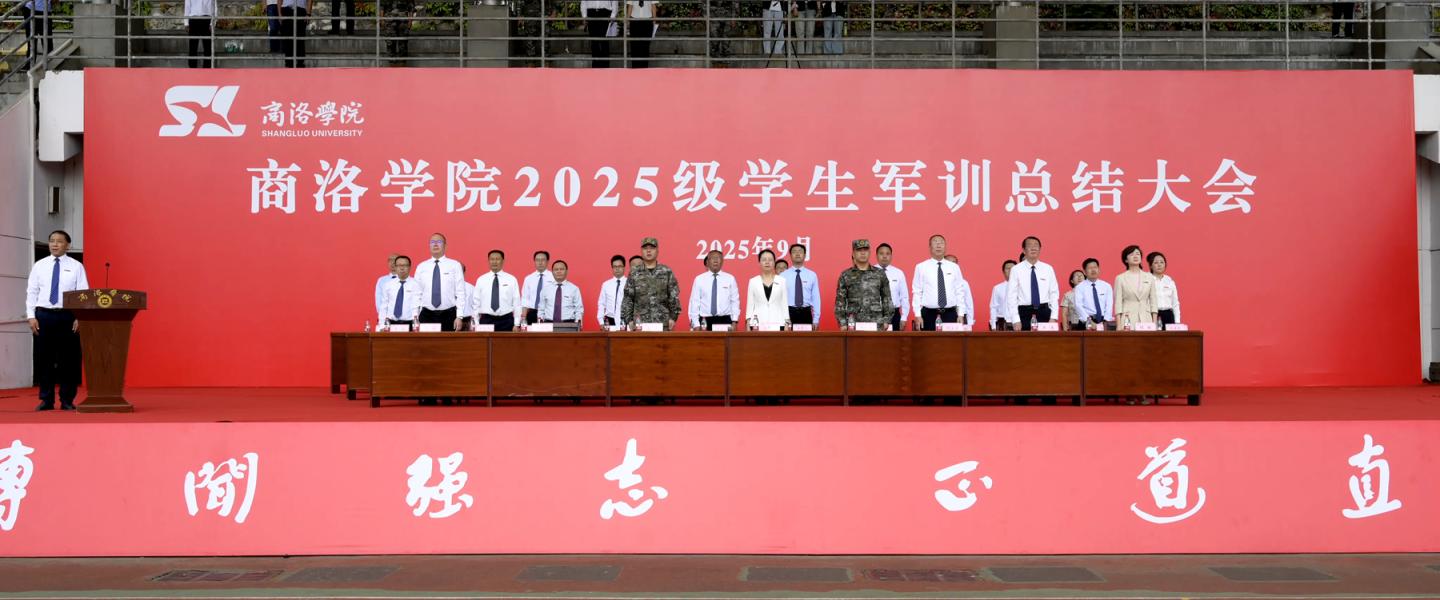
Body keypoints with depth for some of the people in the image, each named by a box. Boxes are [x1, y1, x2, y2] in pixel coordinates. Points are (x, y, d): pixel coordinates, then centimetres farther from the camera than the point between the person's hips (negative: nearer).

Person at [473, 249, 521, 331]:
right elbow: (476, 303, 8)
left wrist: (516, 324, -3)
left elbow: (516, 303, 3)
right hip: (486, 320, 1)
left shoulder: (511, 279, 5)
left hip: (506, 321, -1)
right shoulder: (481, 280, 8)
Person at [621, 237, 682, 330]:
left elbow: (674, 297, 5)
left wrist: (673, 317, -3)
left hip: (662, 322, 0)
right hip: (640, 323, 0)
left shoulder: (667, 272, 7)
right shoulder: (634, 274, 8)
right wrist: (629, 320, -1)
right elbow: (627, 299, 6)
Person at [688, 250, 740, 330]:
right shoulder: (699, 279, 4)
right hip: (705, 321, 0)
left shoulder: (730, 279, 6)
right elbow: (694, 302, 3)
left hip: (725, 320, 0)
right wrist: (696, 324, -3)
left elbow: (735, 301, 7)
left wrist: (734, 321, -1)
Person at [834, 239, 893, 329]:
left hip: (876, 324, 1)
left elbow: (886, 299, 11)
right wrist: (843, 324, -3)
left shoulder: (880, 274, 10)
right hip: (853, 324, -1)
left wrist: (886, 320, 2)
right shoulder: (845, 276, 7)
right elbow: (840, 302, 4)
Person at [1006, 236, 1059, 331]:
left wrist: (1053, 317, -3)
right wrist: (1015, 320, -10)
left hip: (1043, 312, 2)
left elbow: (1054, 294, 7)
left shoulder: (1048, 269, 7)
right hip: (1024, 312, -2)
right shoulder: (1016, 270, 1)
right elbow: (1012, 296, -2)